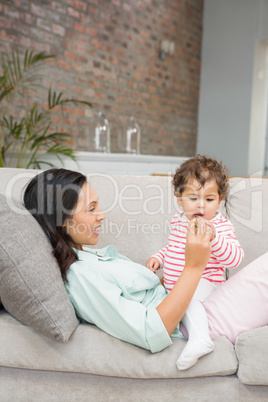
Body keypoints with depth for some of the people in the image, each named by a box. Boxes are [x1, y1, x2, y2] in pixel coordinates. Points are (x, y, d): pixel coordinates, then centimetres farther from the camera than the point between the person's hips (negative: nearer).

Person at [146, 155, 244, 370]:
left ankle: (199, 339, -35)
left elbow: (235, 258, -26)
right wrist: (158, 258, 8)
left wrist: (213, 237, -40)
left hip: (204, 283, -8)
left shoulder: (221, 226, -11)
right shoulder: (179, 221, 7)